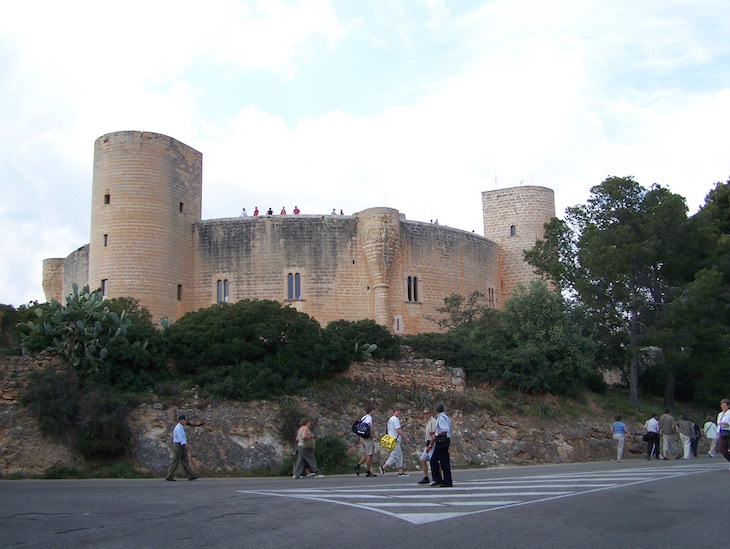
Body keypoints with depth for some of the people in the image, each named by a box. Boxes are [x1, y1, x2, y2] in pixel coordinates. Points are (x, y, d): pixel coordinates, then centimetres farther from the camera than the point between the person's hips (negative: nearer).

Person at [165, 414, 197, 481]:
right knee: (176, 462, -5)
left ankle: (190, 476, -3)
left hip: (182, 446, 10)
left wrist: (186, 447, 22)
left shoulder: (181, 428, 18)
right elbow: (181, 439, -21)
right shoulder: (178, 428, -13)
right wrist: (187, 446, -24)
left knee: (185, 461, 2)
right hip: (179, 446, -10)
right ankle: (169, 476, 2)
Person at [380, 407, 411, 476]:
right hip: (395, 441, -10)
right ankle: (383, 467, -11)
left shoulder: (390, 419, 20)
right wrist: (406, 438, -18)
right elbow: (398, 430, -20)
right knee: (395, 456, -9)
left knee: (399, 456, 11)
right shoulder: (396, 419, -12)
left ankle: (400, 471, 9)